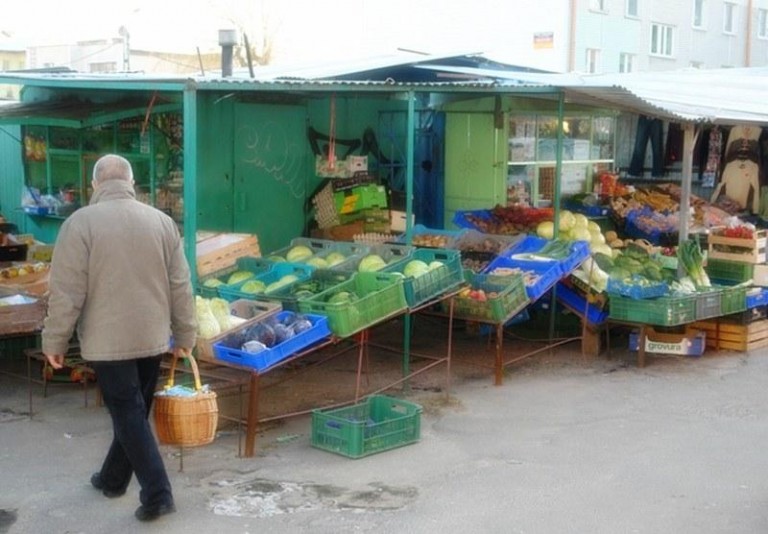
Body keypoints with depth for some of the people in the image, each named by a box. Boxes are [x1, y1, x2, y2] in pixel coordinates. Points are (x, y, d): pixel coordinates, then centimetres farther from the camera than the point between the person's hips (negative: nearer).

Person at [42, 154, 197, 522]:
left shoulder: (81, 222, -10)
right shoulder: (162, 221, 3)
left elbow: (67, 292, -11)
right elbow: (181, 287, 5)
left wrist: (54, 341, -1)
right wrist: (185, 335, 14)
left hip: (108, 340, -4)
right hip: (152, 337, 5)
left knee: (128, 415, 1)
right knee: (133, 411, 17)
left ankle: (157, 494, -3)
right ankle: (113, 478, 32)